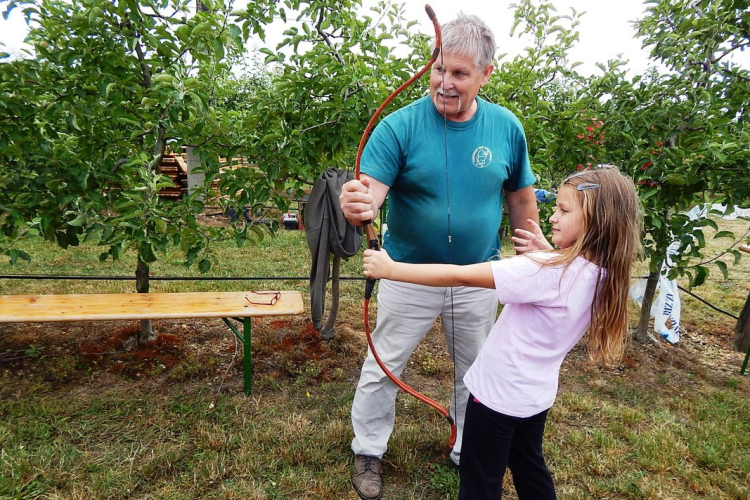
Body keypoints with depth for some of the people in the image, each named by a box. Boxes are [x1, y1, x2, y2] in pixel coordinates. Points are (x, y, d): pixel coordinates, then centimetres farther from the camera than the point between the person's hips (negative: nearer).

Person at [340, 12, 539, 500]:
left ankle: (469, 452, 49)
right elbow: (370, 190, -25)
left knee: (476, 372, 21)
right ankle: (369, 450, 39)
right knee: (382, 369, 12)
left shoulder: (507, 127, -6)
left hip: (479, 278, 3)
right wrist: (358, 205, -49)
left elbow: (522, 198, 4)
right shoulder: (399, 126, -15)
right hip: (409, 276, -2)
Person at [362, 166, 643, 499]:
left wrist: (390, 268, -26)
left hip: (498, 395, -8)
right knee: (529, 467, 31)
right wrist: (547, 254, -1)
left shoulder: (546, 271, -30)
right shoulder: (602, 275, -7)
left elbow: (460, 276, -32)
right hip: (535, 396, 8)